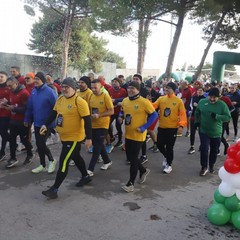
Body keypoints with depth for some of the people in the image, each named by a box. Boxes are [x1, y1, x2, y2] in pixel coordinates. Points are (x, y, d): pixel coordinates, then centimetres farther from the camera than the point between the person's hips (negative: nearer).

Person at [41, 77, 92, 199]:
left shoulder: (79, 102, -19)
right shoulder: (60, 99, 5)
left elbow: (87, 120, -20)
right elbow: (54, 113, 15)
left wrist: (89, 138, -22)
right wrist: (46, 125, 1)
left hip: (74, 137, -8)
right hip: (64, 137, 8)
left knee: (63, 162, -5)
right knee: (76, 157, 22)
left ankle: (54, 189, 5)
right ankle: (86, 177, 42)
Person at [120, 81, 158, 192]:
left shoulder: (144, 102, -16)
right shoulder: (125, 101, 4)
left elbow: (154, 115, -11)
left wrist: (144, 127, -17)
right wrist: (120, 117, -2)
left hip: (138, 135, -7)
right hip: (128, 134, 7)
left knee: (133, 159, -2)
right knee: (130, 157, 15)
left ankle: (131, 183, 12)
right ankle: (143, 171, 41)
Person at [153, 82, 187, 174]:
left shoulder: (178, 101, -6)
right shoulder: (161, 99, 3)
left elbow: (183, 114, -9)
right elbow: (153, 106, -8)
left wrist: (181, 125, -19)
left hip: (173, 128, -3)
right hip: (161, 127, 4)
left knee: (169, 147, 4)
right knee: (159, 145, 9)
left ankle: (169, 165, 23)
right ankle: (167, 157, 39)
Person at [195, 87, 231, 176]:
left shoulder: (222, 105, -11)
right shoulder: (202, 102, -4)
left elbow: (228, 117, -13)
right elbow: (197, 112, 14)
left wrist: (216, 116, -26)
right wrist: (197, 121, 6)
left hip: (216, 133, 0)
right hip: (204, 131, 0)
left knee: (214, 151, 14)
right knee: (204, 149, -8)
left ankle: (211, 165, 37)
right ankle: (204, 167, 10)